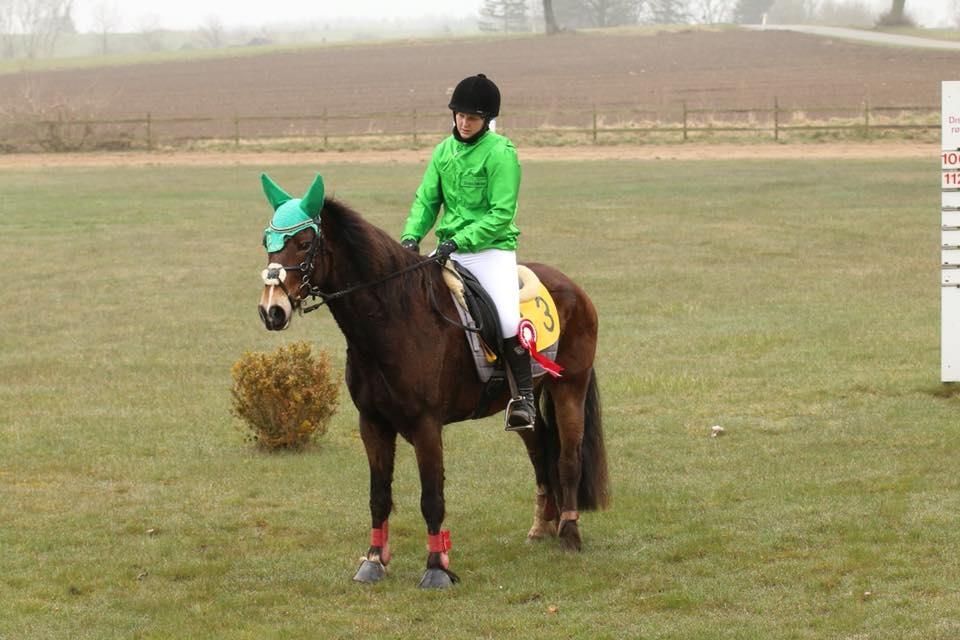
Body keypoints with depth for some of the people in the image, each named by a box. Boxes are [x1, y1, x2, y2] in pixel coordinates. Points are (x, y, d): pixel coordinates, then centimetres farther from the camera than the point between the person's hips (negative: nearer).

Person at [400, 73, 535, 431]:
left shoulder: (500, 154, -10)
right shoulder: (444, 152, 9)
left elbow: (501, 214, -15)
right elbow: (426, 200, 8)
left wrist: (459, 240, -22)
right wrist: (411, 236, -10)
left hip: (492, 249, -6)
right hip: (449, 250, 6)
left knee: (508, 320, -23)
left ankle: (524, 396, -11)